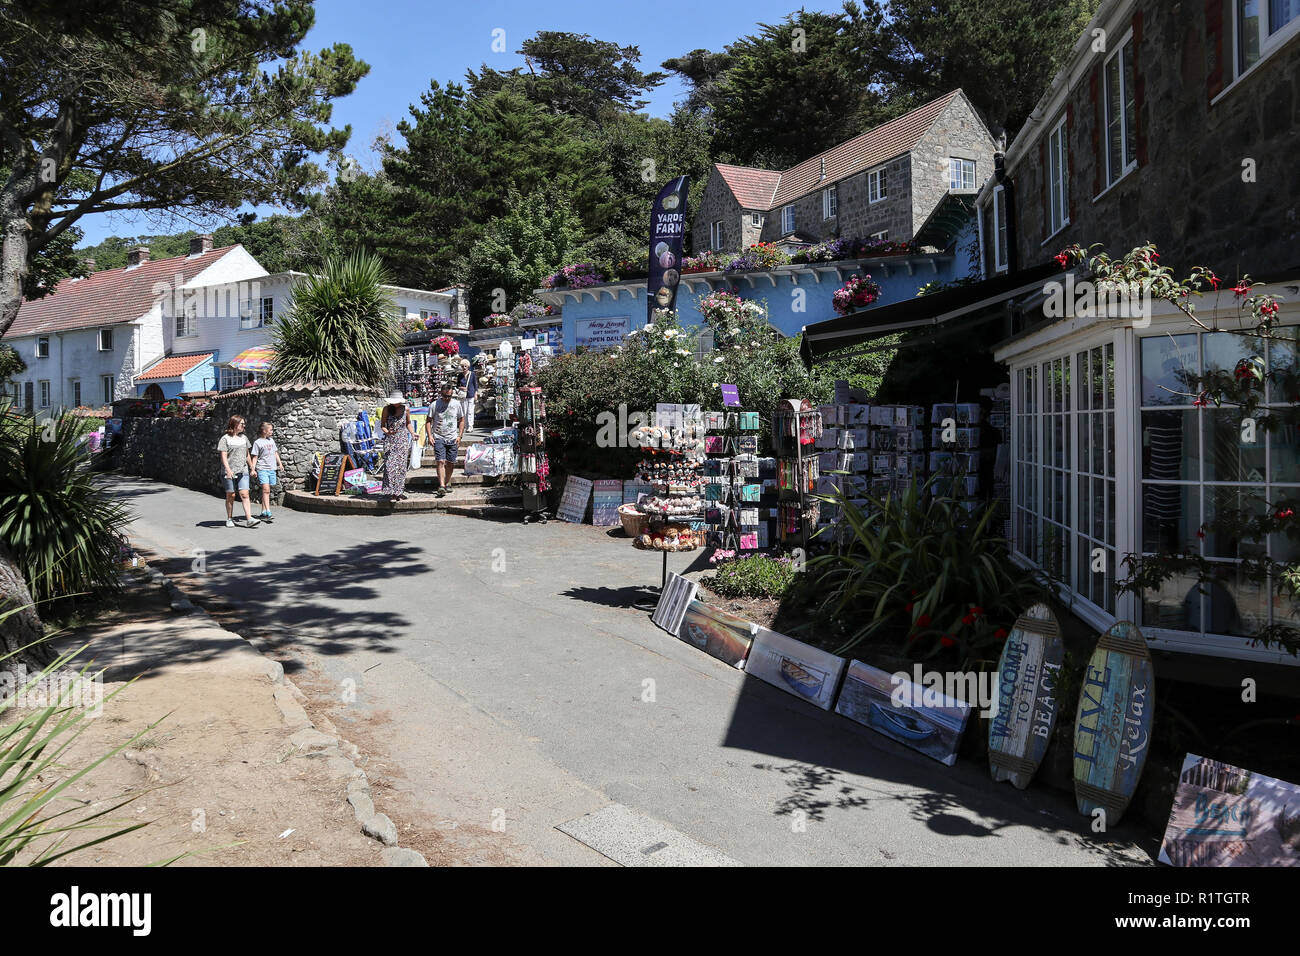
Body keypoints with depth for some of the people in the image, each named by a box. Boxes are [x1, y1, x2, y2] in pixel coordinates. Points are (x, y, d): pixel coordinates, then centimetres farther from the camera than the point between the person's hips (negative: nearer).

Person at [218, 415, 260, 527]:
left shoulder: (244, 438, 13)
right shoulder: (225, 439, -3)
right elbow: (223, 456, -10)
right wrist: (228, 469, -22)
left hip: (243, 471, 3)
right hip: (230, 472, -3)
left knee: (244, 495, -7)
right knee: (230, 496, 4)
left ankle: (249, 519, -14)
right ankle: (229, 519, 16)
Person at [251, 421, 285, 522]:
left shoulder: (271, 440, 16)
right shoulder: (257, 442, -1)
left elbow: (275, 453, 25)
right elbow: (255, 457, -2)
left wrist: (280, 463, 20)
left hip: (272, 469, 6)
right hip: (262, 469, -6)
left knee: (267, 491, 8)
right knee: (266, 489, -16)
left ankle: (263, 512, 14)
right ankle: (268, 512, -23)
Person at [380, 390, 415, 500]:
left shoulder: (406, 409, 4)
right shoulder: (387, 409, -1)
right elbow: (382, 426, 2)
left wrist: (413, 434, 4)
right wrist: (387, 432, -18)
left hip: (403, 440, 1)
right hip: (390, 440, -1)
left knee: (401, 466, -2)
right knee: (390, 466, -10)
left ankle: (399, 491, 6)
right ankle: (392, 492, -7)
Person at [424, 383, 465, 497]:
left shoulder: (456, 404, 5)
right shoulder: (435, 405, -1)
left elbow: (461, 420, 13)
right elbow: (428, 421, 4)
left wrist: (459, 436, 3)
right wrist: (429, 436, -8)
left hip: (453, 439, 2)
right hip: (438, 438, -2)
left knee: (450, 463, 5)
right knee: (441, 462, -13)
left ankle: (447, 483, 23)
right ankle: (442, 486, -18)